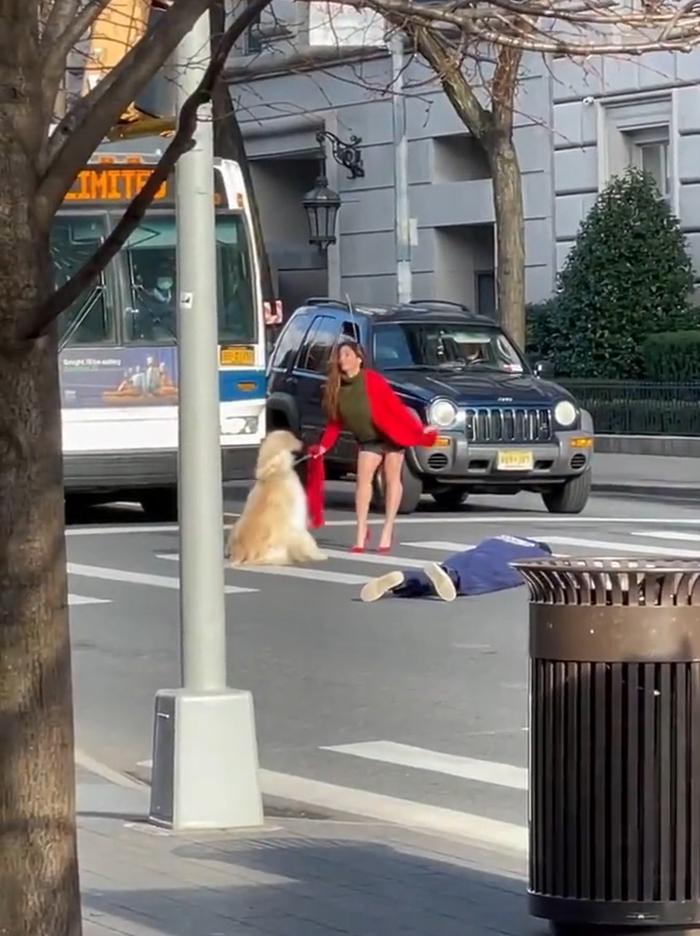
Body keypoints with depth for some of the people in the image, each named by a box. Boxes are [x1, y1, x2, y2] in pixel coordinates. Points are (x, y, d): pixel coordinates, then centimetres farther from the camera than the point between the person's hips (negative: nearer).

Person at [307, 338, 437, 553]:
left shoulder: (372, 380, -23)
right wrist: (324, 446, -4)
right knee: (363, 479, -8)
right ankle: (361, 536, -10)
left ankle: (387, 533, 4)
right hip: (368, 440, 4)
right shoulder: (335, 389, -7)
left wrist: (418, 430, -23)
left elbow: (395, 406, -22)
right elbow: (335, 422, 2)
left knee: (392, 480, 1)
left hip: (391, 433, -4)